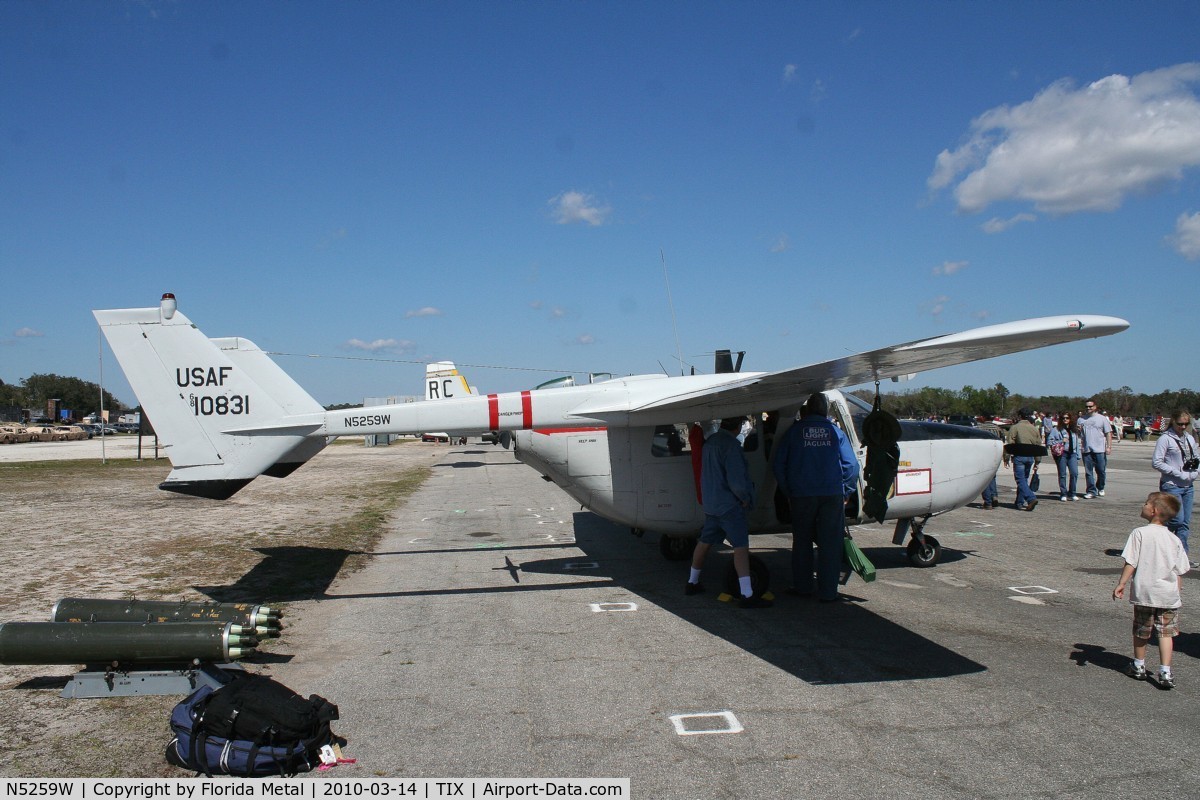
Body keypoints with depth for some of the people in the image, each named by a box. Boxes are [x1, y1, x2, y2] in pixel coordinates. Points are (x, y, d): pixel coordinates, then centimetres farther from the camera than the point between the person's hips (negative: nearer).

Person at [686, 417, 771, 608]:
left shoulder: (709, 442, 9)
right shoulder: (731, 445, -19)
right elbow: (736, 480, -23)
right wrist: (745, 497, -6)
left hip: (710, 504, 9)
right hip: (729, 505, -9)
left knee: (705, 542, 19)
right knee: (741, 546, -9)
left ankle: (692, 583, 31)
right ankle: (747, 595, -12)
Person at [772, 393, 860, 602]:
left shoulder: (793, 431, 4)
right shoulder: (836, 432, 4)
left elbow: (778, 464, 4)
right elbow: (851, 465, 0)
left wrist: (788, 491, 13)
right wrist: (846, 492, 10)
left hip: (802, 496, 1)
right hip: (832, 495, 0)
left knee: (802, 542, 14)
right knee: (830, 544, 4)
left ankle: (802, 587, 19)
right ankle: (827, 592, 5)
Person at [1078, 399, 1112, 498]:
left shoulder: (1102, 418, 4)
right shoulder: (1081, 419, 11)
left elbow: (1108, 433, 2)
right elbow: (1078, 434, 17)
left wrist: (1109, 446, -7)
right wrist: (1079, 430, -7)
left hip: (1099, 450, -2)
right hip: (1086, 450, 2)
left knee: (1101, 471, 3)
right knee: (1088, 472, 3)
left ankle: (1100, 488, 23)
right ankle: (1091, 491, 8)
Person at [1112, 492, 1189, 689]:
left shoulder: (1140, 533, -9)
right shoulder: (1174, 540, 4)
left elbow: (1131, 563, -12)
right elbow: (1180, 571, 7)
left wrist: (1121, 584, -5)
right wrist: (1176, 591, 17)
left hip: (1144, 593, -3)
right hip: (1168, 595, 3)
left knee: (1141, 631, 13)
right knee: (1165, 632, 9)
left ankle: (1139, 666, 27)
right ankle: (1165, 672, 3)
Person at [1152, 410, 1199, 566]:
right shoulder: (1166, 439, -8)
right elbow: (1156, 462, -13)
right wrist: (1178, 473, -16)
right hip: (1171, 486, -6)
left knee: (1185, 522, 6)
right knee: (1177, 520, -12)